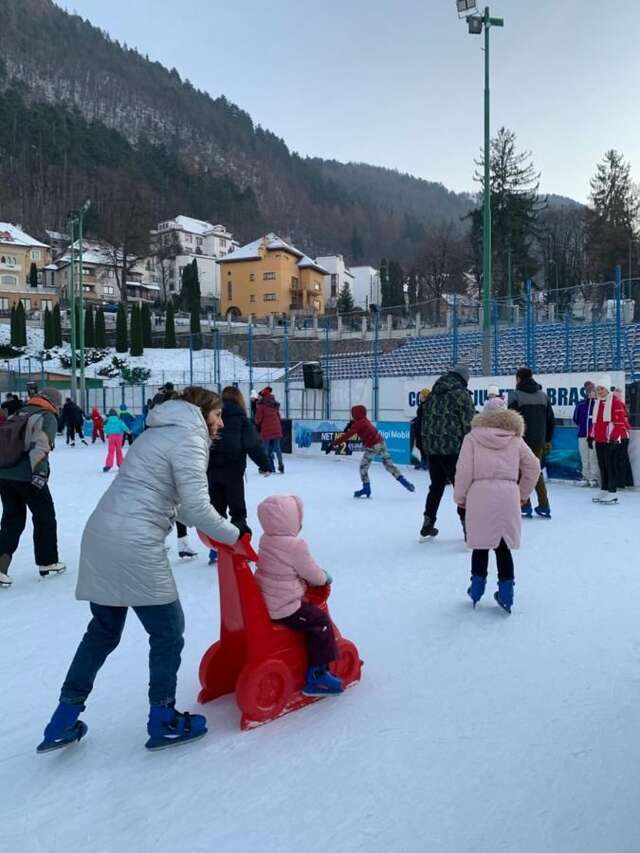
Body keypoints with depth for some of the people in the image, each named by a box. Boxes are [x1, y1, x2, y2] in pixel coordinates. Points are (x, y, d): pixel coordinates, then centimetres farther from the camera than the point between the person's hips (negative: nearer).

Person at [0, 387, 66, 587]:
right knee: (45, 518, 13)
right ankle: (47, 563, 22)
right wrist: (40, 472, -26)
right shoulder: (47, 417, -4)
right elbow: (40, 446, -19)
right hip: (27, 477, -6)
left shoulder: (17, 414, 19)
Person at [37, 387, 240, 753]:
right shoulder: (189, 439, -8)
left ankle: (63, 722, 26)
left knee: (104, 630, 21)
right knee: (168, 630, 8)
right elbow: (196, 506, -15)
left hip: (100, 536, 10)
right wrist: (234, 536, -1)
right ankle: (164, 721, 20)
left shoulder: (161, 432, 21)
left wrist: (216, 531, 24)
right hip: (135, 547, -10)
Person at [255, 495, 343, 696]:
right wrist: (325, 577, 12)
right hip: (284, 609, -9)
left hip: (264, 603, 9)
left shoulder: (266, 540, 4)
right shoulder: (296, 546, -22)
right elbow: (312, 574, -11)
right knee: (320, 621, 1)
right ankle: (316, 675, 3)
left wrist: (316, 574, 23)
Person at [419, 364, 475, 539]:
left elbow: (425, 420, 15)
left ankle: (428, 525, 21)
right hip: (454, 448, -6)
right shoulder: (461, 393, -7)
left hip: (432, 447, 6)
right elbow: (470, 424, -10)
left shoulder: (434, 393, 13)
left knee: (436, 485, 18)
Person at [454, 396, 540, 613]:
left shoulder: (473, 437, 1)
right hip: (508, 496, 1)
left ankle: (477, 588, 19)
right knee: (503, 546, 9)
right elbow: (533, 467, 13)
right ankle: (506, 592, 11)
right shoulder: (515, 439, 9)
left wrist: (460, 496, 8)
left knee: (480, 544, 12)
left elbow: (464, 470, -4)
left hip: (479, 495, -1)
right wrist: (523, 493, 25)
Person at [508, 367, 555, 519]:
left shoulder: (515, 395, -8)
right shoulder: (543, 395, 10)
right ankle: (544, 507, 15)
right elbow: (551, 420, 13)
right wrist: (548, 440, 20)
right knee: (537, 472, 16)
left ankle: (525, 507, 1)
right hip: (539, 441, 5)